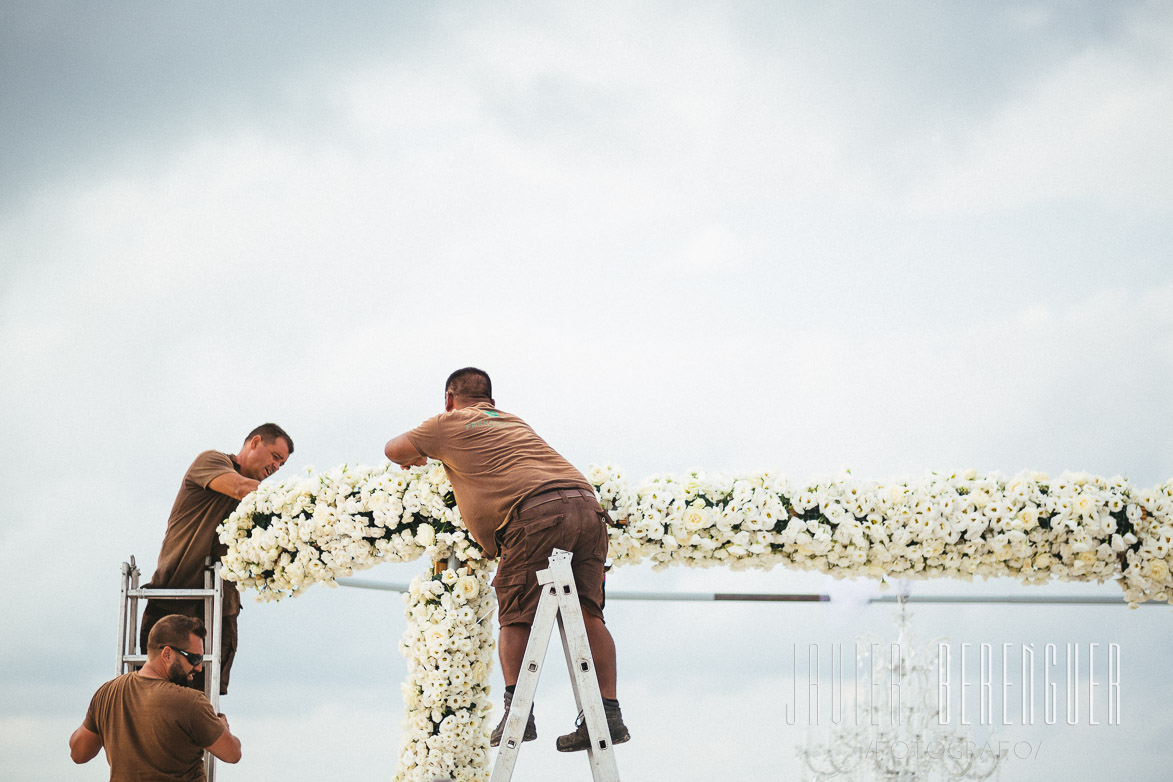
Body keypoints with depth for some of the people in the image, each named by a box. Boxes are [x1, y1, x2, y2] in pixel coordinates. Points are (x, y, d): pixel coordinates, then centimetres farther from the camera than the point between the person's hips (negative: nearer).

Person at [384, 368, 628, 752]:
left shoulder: (449, 423, 18)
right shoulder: (511, 420, 36)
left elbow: (394, 449, 29)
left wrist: (413, 456, 51)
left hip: (537, 508, -6)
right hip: (586, 505, 6)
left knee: (516, 616, -3)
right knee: (587, 613, 5)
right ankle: (608, 712, -2)